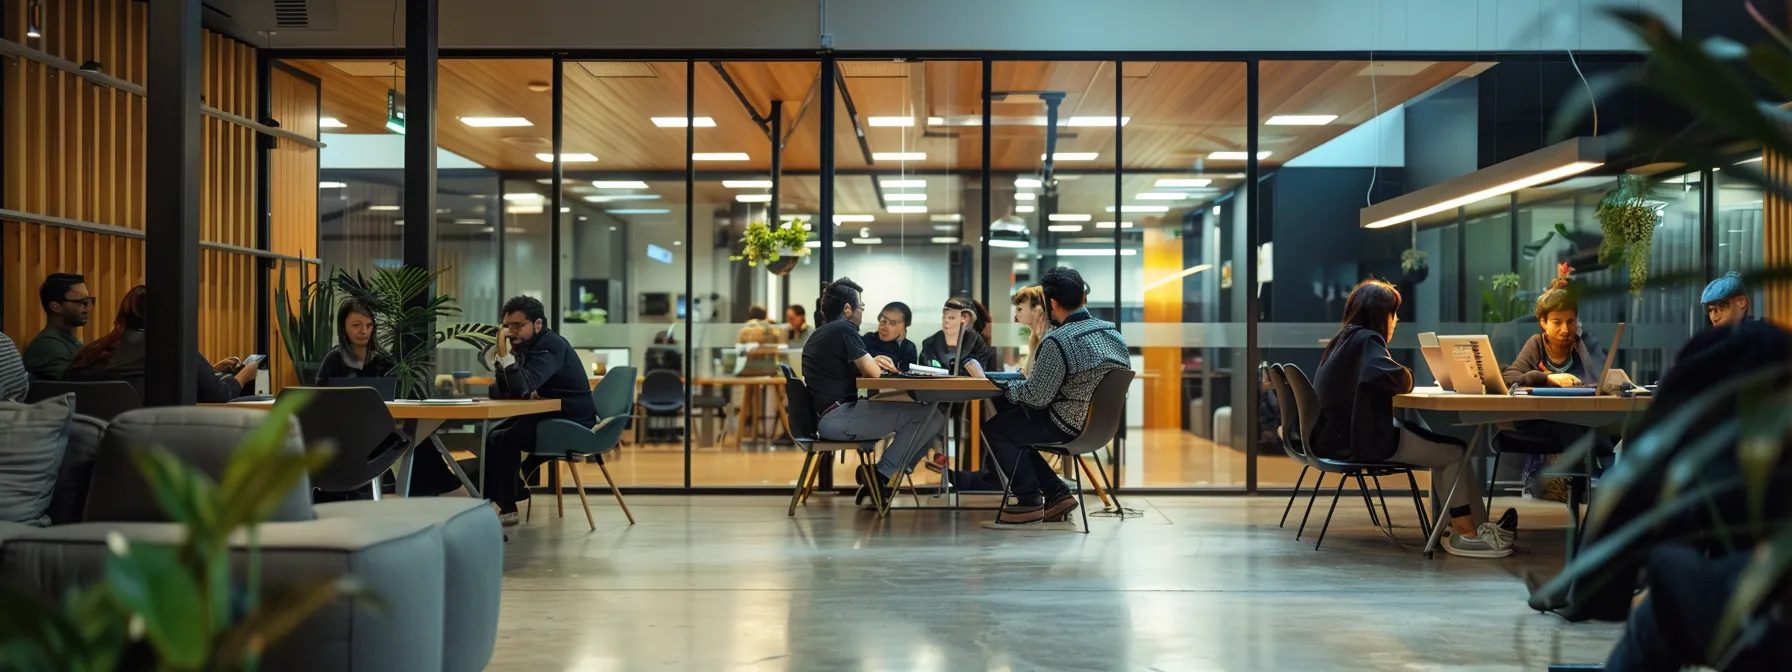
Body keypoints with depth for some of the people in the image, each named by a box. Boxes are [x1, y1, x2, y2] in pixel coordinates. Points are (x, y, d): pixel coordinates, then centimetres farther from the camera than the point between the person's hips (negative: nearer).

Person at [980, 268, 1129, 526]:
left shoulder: (1057, 341, -22)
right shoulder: (1114, 333, 3)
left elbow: (1037, 397, -19)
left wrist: (1008, 389, 2)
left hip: (1068, 427, -8)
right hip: (1101, 425, 9)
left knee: (995, 428, 9)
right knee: (1013, 425, 22)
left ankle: (1030, 502, 7)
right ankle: (1057, 494, 18)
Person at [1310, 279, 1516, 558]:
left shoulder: (1344, 339, 16)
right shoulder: (1366, 339, -13)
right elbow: (1392, 377, -28)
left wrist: (1402, 380, 2)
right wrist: (1407, 378, -5)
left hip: (1340, 435, 10)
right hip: (1364, 441, -10)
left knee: (1445, 446, 16)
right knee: (1457, 453, 2)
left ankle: (1476, 527, 15)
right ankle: (1468, 533, 9)